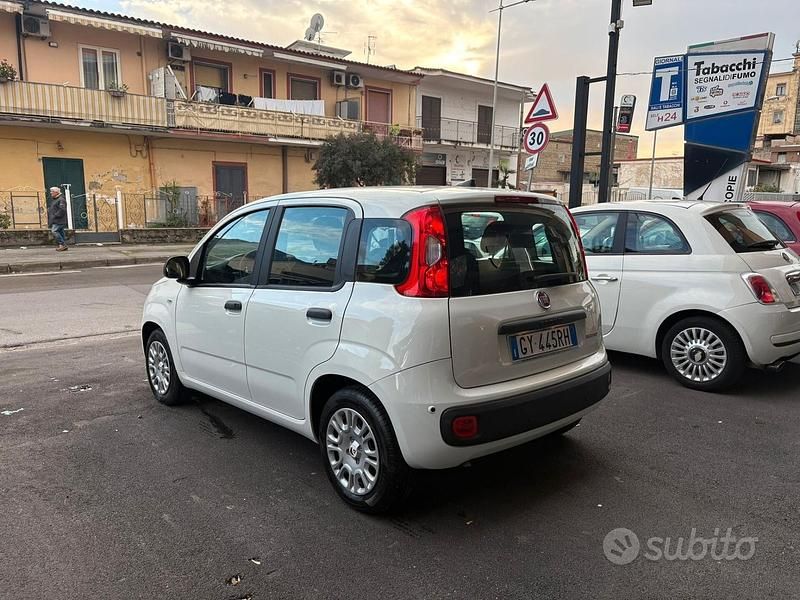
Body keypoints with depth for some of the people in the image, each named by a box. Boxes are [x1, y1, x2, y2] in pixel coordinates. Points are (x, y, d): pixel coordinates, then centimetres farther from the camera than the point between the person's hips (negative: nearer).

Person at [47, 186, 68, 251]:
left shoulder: (61, 200, -10)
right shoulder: (53, 200, 22)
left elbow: (62, 210, -21)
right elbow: (50, 209, 30)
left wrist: (55, 216, -19)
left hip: (59, 220, -10)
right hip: (55, 221, 10)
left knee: (54, 231, -19)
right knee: (60, 232, 9)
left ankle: (62, 244, -16)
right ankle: (63, 246, 11)